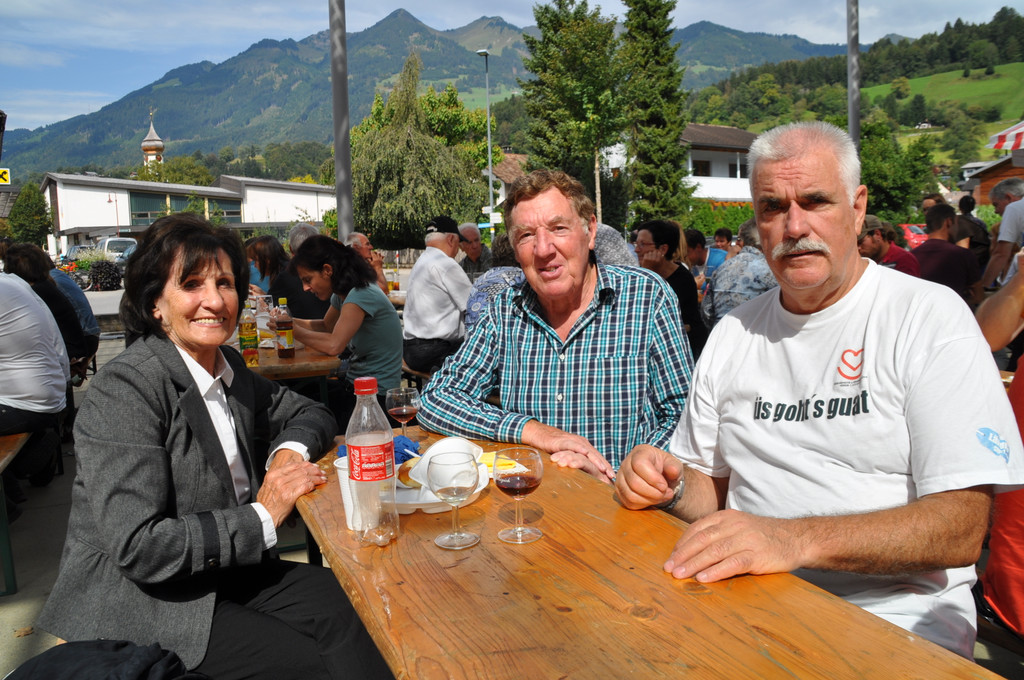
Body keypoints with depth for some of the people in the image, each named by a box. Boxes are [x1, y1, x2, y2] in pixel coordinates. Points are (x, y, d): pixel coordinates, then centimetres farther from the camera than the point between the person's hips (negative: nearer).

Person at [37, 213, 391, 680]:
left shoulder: (229, 367, 4)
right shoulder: (124, 390, -19)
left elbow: (307, 413, 18)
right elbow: (138, 547, -25)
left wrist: (290, 449, -6)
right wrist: (263, 518, -19)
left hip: (221, 570, 7)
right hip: (134, 600, -7)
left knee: (337, 601, -16)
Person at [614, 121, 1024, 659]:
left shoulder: (929, 316, -5)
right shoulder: (733, 334, 10)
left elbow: (962, 528, -13)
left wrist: (795, 540, -28)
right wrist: (669, 486, -7)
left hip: (892, 616, -4)